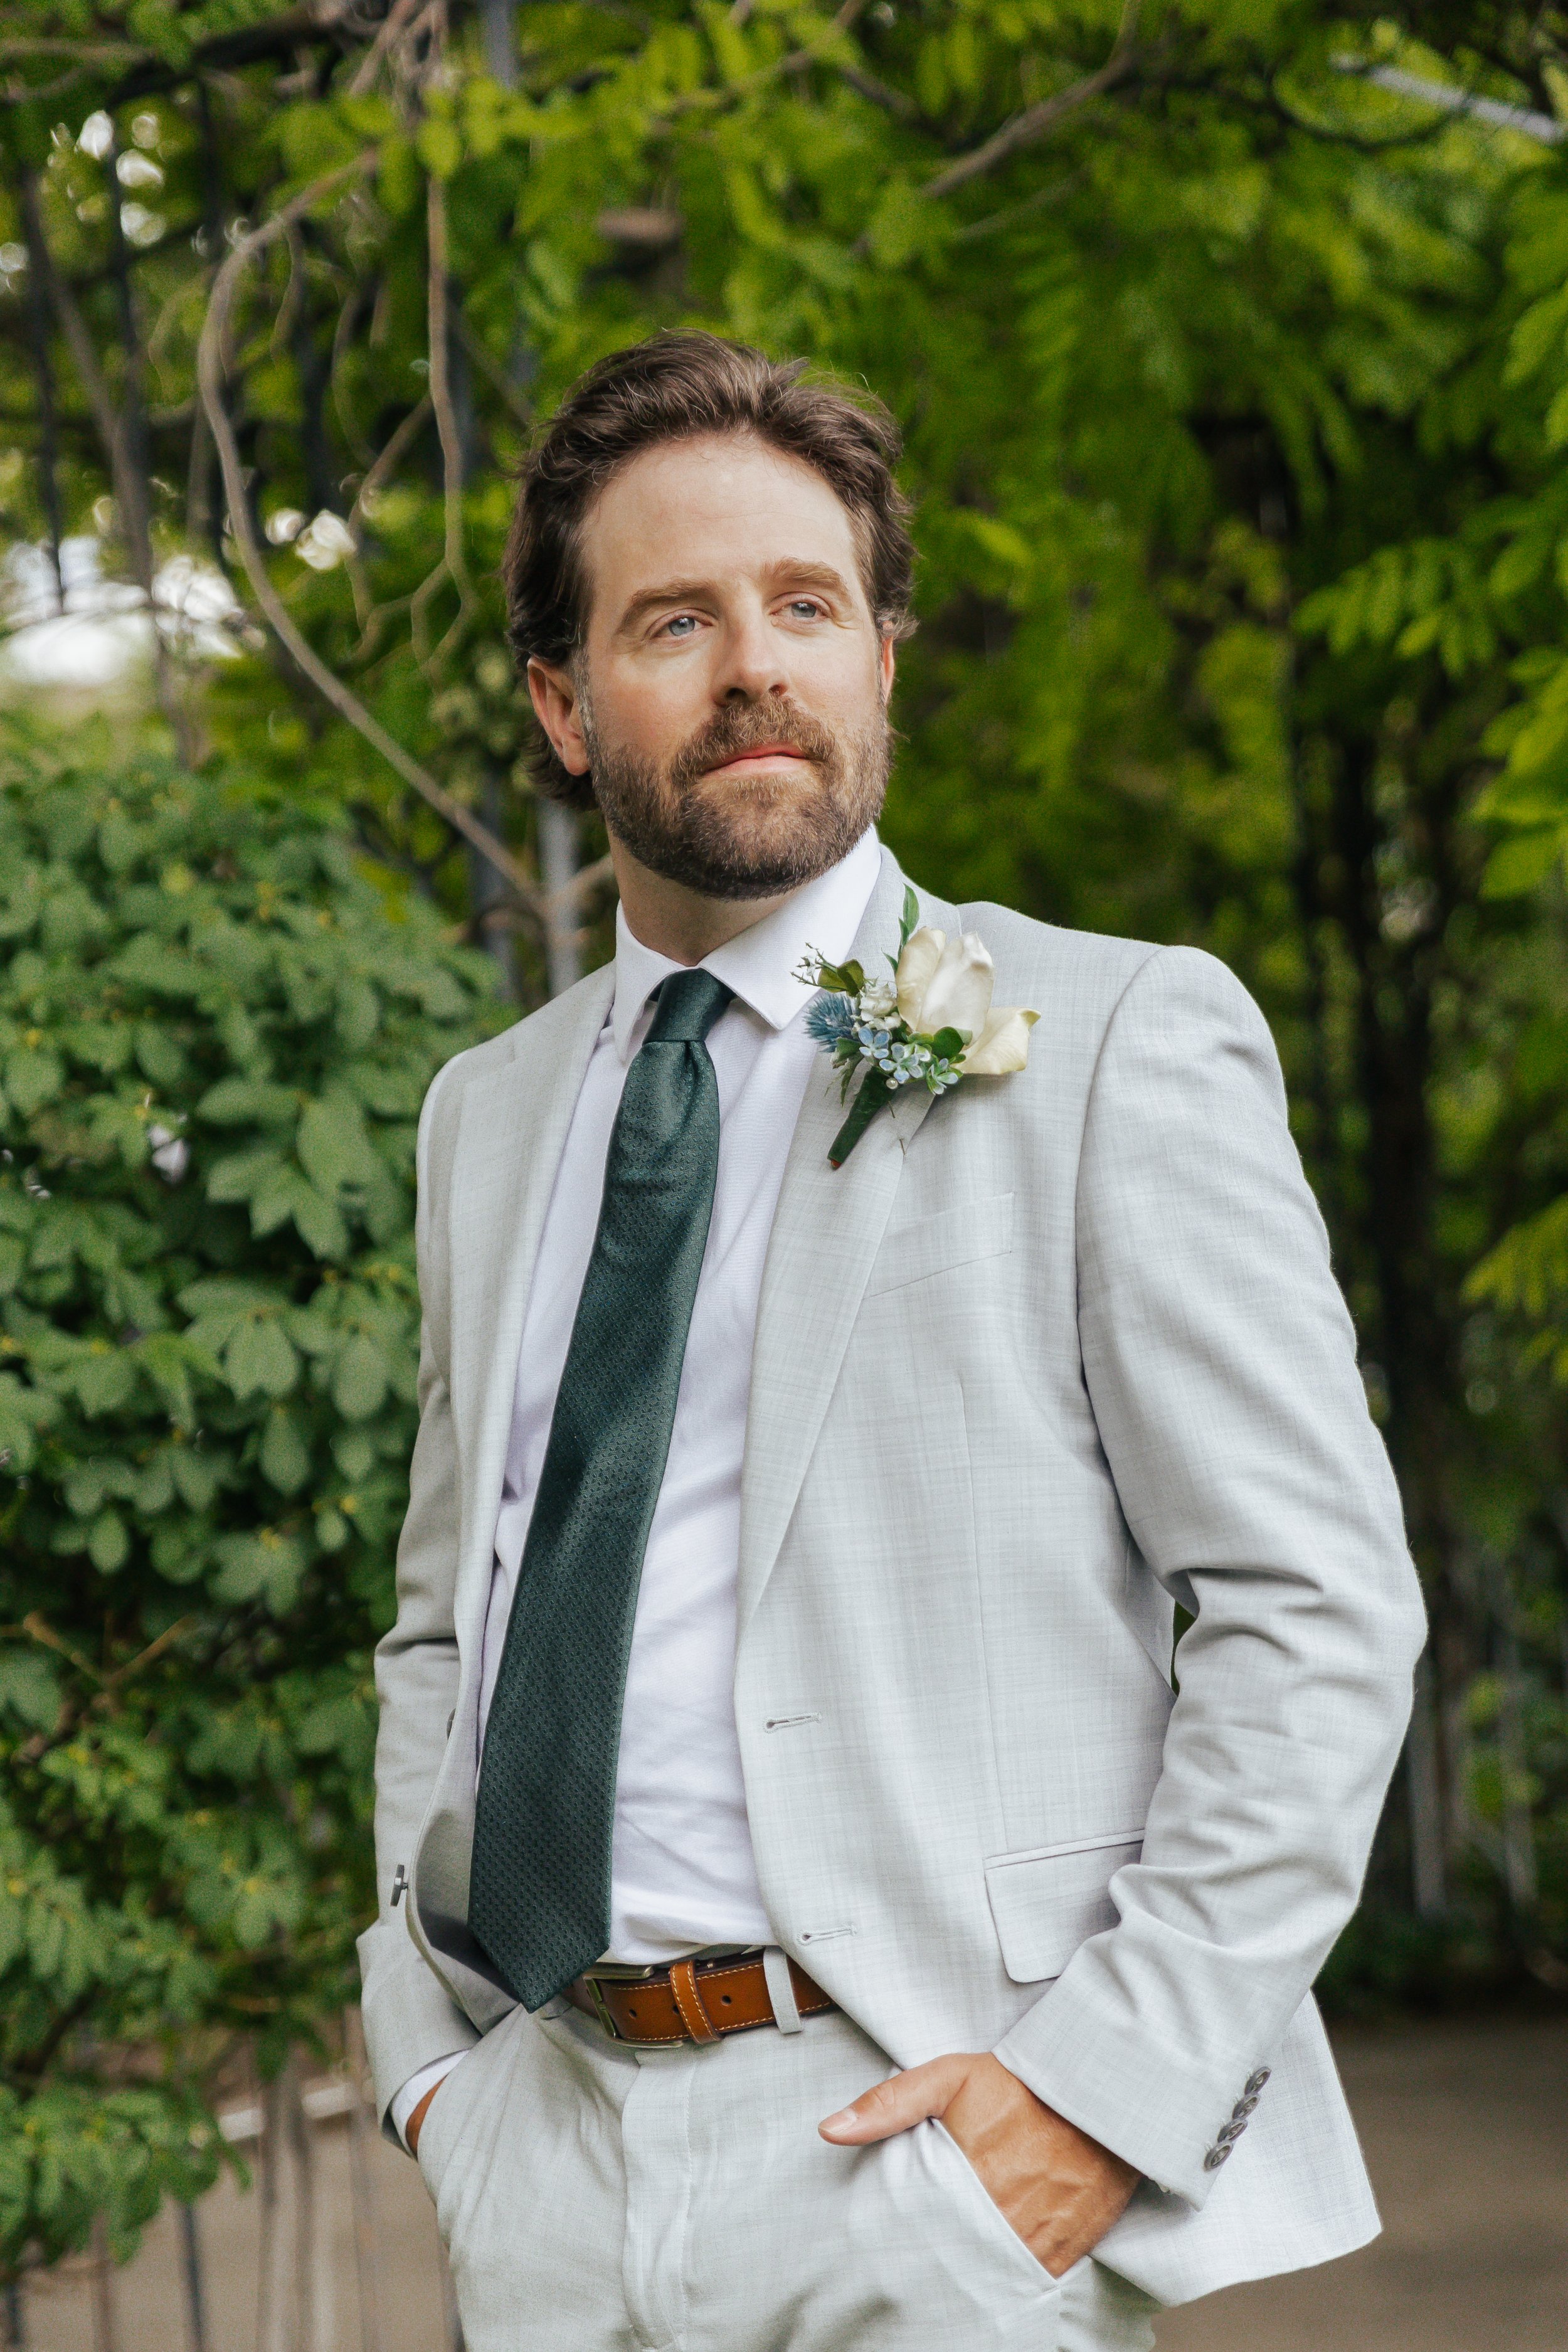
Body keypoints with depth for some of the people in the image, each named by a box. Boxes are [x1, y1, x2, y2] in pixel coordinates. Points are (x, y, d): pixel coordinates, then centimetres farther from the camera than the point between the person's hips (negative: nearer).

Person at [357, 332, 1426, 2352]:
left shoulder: (1121, 1045, -3)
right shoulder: (488, 1117, 13)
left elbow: (1319, 1611, -7)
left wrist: (1117, 2077, -15)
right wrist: (421, 2041, 8)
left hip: (934, 2146, -4)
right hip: (543, 2142, 5)